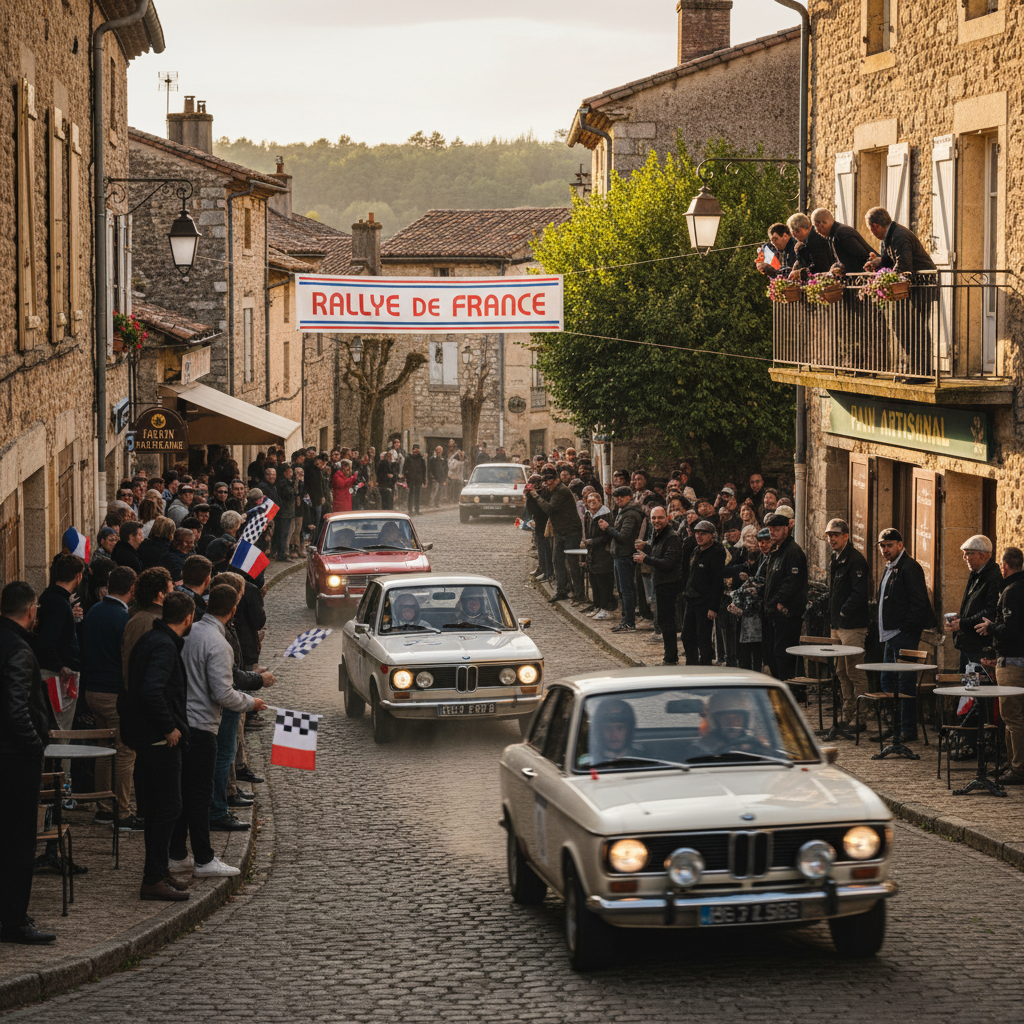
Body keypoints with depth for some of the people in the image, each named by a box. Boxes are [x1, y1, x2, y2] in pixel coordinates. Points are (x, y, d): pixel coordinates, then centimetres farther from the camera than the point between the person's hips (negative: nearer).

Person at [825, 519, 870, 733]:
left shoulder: (855, 560, -13)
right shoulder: (835, 560, 16)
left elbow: (859, 593, -20)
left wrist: (843, 613, -16)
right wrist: (832, 622, 15)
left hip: (853, 626, -10)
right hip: (837, 626, 10)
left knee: (855, 673, -6)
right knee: (842, 673, 12)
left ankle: (859, 718, -3)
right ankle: (847, 715, 19)